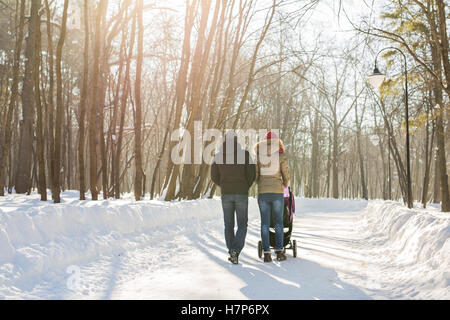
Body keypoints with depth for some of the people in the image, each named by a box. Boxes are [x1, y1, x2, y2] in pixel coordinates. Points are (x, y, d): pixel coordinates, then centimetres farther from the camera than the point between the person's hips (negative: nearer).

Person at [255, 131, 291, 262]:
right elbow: (286, 176, 2)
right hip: (277, 192, -1)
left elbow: (255, 176, 3)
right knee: (278, 222, 10)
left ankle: (267, 254, 2)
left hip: (262, 193, 1)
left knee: (265, 223, 5)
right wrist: (286, 185, 25)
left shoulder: (258, 155, 4)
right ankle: (279, 252, 10)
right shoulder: (281, 155, -1)